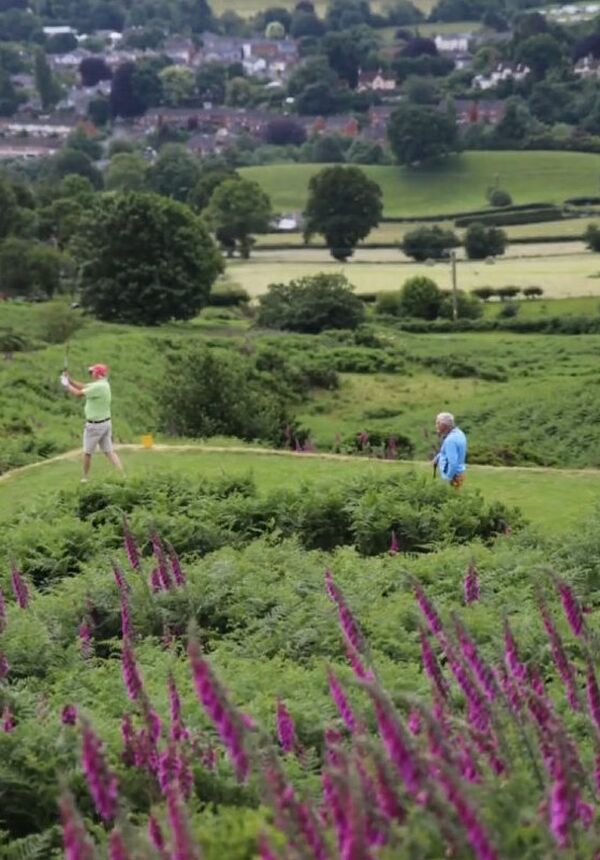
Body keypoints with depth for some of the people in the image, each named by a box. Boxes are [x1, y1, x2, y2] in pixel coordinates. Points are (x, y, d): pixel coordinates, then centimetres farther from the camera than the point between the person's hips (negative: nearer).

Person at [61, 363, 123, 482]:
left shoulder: (98, 386, -23)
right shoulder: (103, 384, 7)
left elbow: (78, 393, -18)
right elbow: (83, 387, 15)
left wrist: (66, 384, -4)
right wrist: (69, 380, 8)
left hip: (94, 425, -8)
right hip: (106, 423, 8)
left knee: (87, 452, 8)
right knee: (109, 451, 6)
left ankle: (85, 478, 20)